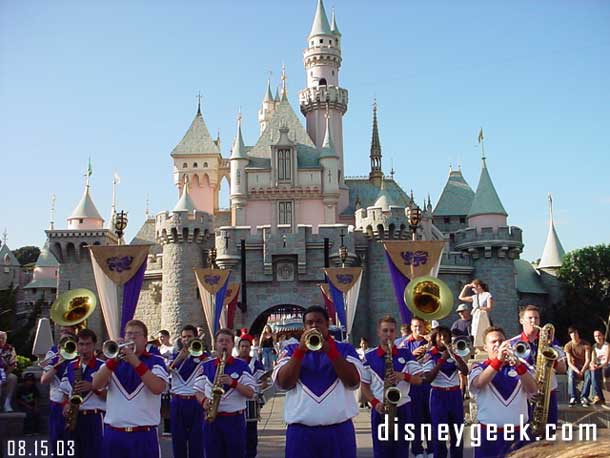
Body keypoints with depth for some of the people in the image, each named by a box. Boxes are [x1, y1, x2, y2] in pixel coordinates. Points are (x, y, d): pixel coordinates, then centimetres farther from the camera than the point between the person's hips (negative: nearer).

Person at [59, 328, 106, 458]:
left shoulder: (102, 366, -6)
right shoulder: (70, 366, 12)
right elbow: (66, 392, 20)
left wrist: (92, 387, -20)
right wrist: (66, 404, 0)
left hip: (95, 418, -5)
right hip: (74, 418, 5)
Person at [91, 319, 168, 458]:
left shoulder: (155, 361, 3)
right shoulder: (114, 360, 12)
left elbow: (158, 388, -14)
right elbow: (96, 385, -3)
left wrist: (135, 362, -18)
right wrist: (114, 360, -14)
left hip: (144, 434, -3)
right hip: (113, 433, 3)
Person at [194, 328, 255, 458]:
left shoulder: (242, 366, 1)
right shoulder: (206, 366, 8)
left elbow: (250, 393, -5)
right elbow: (198, 391, 10)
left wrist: (233, 383, -19)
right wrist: (204, 401, -11)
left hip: (235, 420, -2)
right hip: (211, 419, 2)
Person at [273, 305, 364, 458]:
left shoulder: (345, 349, 9)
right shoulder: (292, 350, 9)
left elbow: (353, 381, -7)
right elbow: (283, 383, -5)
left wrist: (329, 350, -13)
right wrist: (301, 350, -12)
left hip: (339, 430, 0)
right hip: (301, 431, 0)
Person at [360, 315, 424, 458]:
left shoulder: (406, 354, 4)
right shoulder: (369, 357, 0)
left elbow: (419, 380, 2)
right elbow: (364, 386, 2)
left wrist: (404, 376, -18)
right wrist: (375, 403, -13)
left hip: (403, 409, 1)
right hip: (380, 411, -1)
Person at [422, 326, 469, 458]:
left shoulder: (454, 353, 7)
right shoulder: (430, 355, -3)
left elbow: (465, 372, -6)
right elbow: (428, 378, -15)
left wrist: (455, 354, -15)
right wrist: (442, 359, -18)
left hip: (455, 394, 3)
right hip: (438, 396, -3)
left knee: (457, 431, 9)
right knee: (439, 432, 0)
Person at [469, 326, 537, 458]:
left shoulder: (520, 366, 9)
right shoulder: (479, 368, 4)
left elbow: (533, 389, -8)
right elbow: (478, 384, -19)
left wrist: (518, 365, -24)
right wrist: (498, 360, -29)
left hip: (519, 433, 2)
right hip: (489, 435, -2)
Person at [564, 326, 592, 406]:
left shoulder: (586, 344, -8)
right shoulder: (568, 346, -6)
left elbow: (588, 360, -13)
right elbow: (569, 362, -11)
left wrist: (582, 371, -27)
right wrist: (577, 371, -28)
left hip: (584, 366, 0)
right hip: (573, 366, 0)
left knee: (589, 374, -34)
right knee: (571, 374, -34)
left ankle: (583, 397, -33)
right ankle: (573, 397, -35)